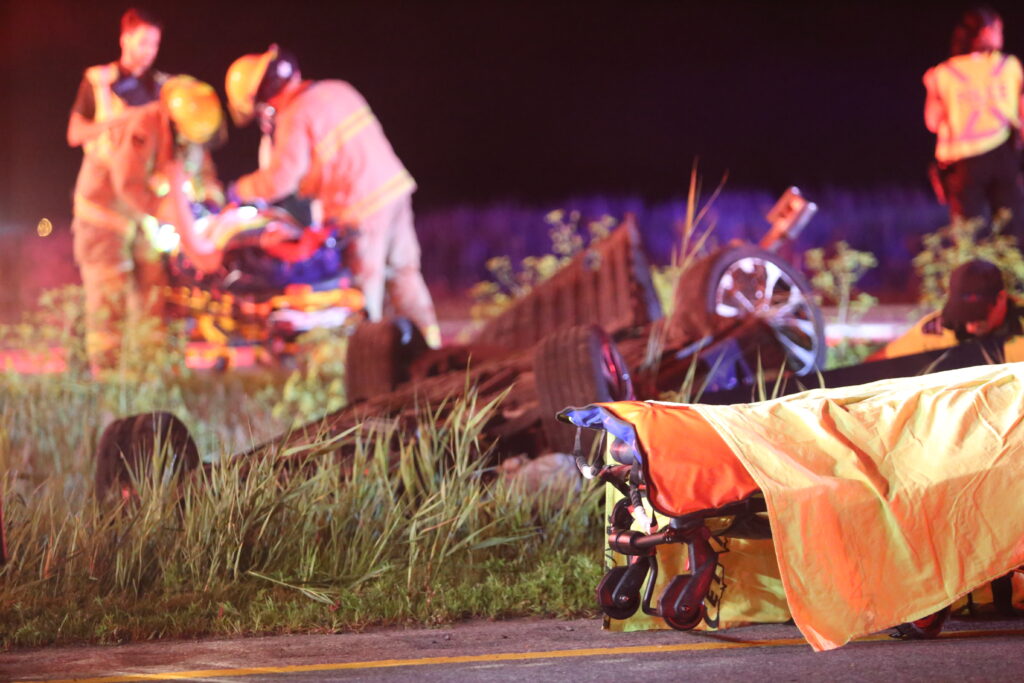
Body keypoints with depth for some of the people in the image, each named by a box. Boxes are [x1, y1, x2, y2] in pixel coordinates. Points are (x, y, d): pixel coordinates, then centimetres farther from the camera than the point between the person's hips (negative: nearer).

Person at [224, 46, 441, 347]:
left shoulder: (295, 119, -13)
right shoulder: (338, 91, 11)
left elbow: (281, 178, -14)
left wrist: (241, 189, 2)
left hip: (361, 208, -8)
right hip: (396, 187, 8)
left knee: (364, 281, 1)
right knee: (403, 271, 16)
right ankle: (427, 336, 21)